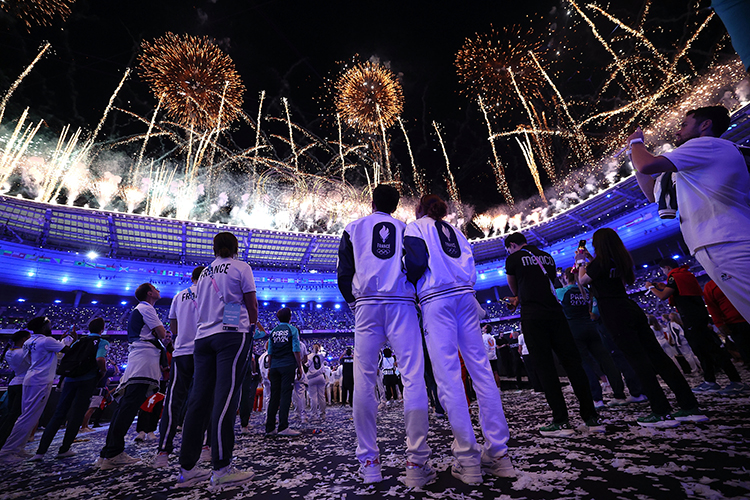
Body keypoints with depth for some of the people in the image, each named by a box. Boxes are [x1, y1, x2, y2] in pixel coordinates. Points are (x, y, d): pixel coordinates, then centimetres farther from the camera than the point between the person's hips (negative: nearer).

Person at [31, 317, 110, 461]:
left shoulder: (78, 341, 15)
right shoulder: (102, 342, -4)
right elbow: (100, 359, -19)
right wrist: (103, 371, 1)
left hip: (70, 379, 5)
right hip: (87, 380, -5)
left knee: (59, 414, 8)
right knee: (76, 415, 5)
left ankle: (41, 451, 5)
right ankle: (64, 449, 11)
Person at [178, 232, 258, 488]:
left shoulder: (204, 272, 20)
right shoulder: (240, 267, 1)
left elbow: (201, 308, 22)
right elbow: (252, 306, -2)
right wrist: (251, 327, 12)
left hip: (203, 336, 6)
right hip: (232, 334, -6)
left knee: (199, 400, 8)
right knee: (225, 398, -8)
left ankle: (187, 468, 14)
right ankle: (221, 470, -5)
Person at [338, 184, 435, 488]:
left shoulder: (354, 228, 16)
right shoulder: (407, 228, 16)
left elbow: (344, 275, 9)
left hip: (366, 306, 1)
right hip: (402, 305, 0)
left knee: (364, 382, 5)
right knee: (413, 378, 0)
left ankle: (369, 462, 9)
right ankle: (416, 464, -1)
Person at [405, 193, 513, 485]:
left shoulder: (416, 226, 8)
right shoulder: (454, 231, 26)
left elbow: (417, 261, -8)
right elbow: (469, 267, 18)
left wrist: (408, 284, 6)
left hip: (436, 299, -6)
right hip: (465, 296, 7)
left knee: (448, 377, -5)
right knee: (481, 370, 5)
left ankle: (468, 460, 0)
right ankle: (498, 453, 11)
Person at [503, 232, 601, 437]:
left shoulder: (513, 259, 3)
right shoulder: (547, 257, 19)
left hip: (533, 316, -5)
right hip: (555, 312, 6)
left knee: (545, 367, -2)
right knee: (572, 362, 7)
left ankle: (561, 422, 0)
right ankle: (591, 418, 11)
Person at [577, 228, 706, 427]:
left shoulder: (600, 262, -12)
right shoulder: (621, 260, 12)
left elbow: (582, 280, 2)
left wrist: (580, 262, 16)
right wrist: (588, 259, 29)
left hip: (615, 314, -8)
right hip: (632, 310, 8)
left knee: (639, 360, -6)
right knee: (657, 355, 8)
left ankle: (662, 413, -2)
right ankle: (690, 407, 12)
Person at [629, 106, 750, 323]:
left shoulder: (706, 143, -1)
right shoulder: (695, 167, 30)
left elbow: (647, 165, -14)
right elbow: (653, 194, 31)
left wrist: (636, 142, 8)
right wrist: (635, 155, 30)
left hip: (727, 248, -10)